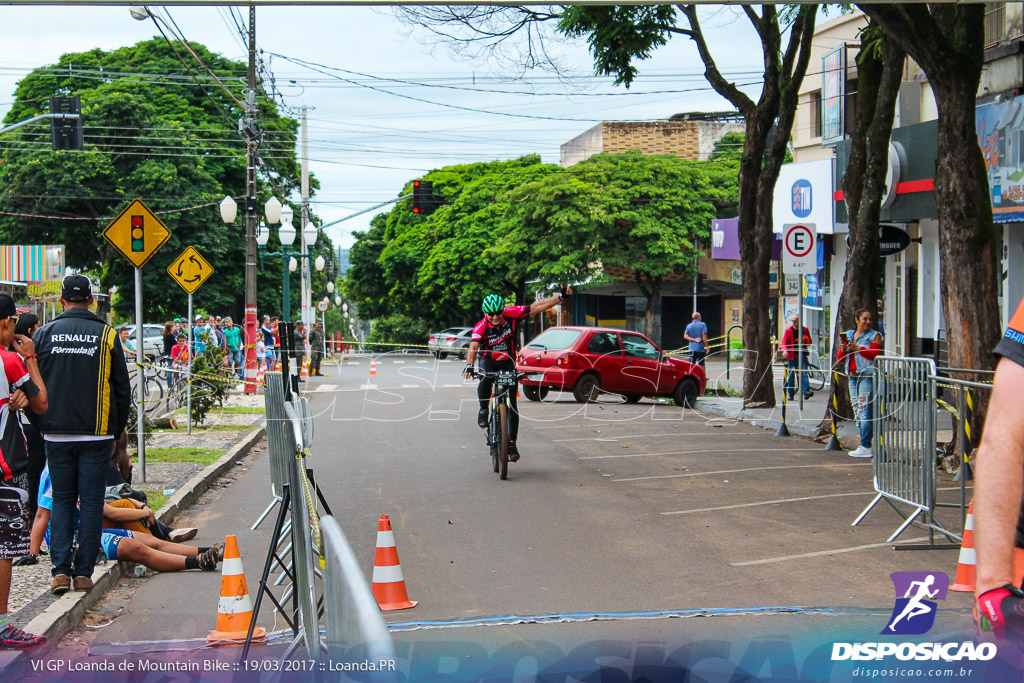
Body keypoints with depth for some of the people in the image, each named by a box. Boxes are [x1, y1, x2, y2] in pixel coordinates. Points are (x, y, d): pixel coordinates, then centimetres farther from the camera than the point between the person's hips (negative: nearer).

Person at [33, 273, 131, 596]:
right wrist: (117, 431, 11)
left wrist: (41, 426, 16)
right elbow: (123, 390, 0)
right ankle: (83, 572, 6)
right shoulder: (106, 335, -2)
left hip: (56, 434, 2)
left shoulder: (44, 334, 1)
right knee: (91, 502, 6)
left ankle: (60, 570, 3)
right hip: (96, 435, -1)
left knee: (62, 501, 11)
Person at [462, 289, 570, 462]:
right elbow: (473, 348, -38)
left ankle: (512, 443, 4)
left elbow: (537, 307, -19)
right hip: (488, 361, -1)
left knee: (512, 404, -5)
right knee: (485, 379, -37)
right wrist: (469, 365, -57)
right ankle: (483, 410, -11)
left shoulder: (511, 314, -20)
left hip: (508, 363, 1)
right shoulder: (481, 327, -24)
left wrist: (561, 297, -26)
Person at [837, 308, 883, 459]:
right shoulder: (848, 335, 18)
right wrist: (843, 348, -4)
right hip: (852, 376, 7)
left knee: (865, 410, -12)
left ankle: (865, 447, -13)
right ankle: (865, 445, 13)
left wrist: (857, 348, -17)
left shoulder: (874, 336, 1)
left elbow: (875, 355, -13)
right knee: (857, 411, 8)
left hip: (867, 375, -7)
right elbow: (841, 359, 16)